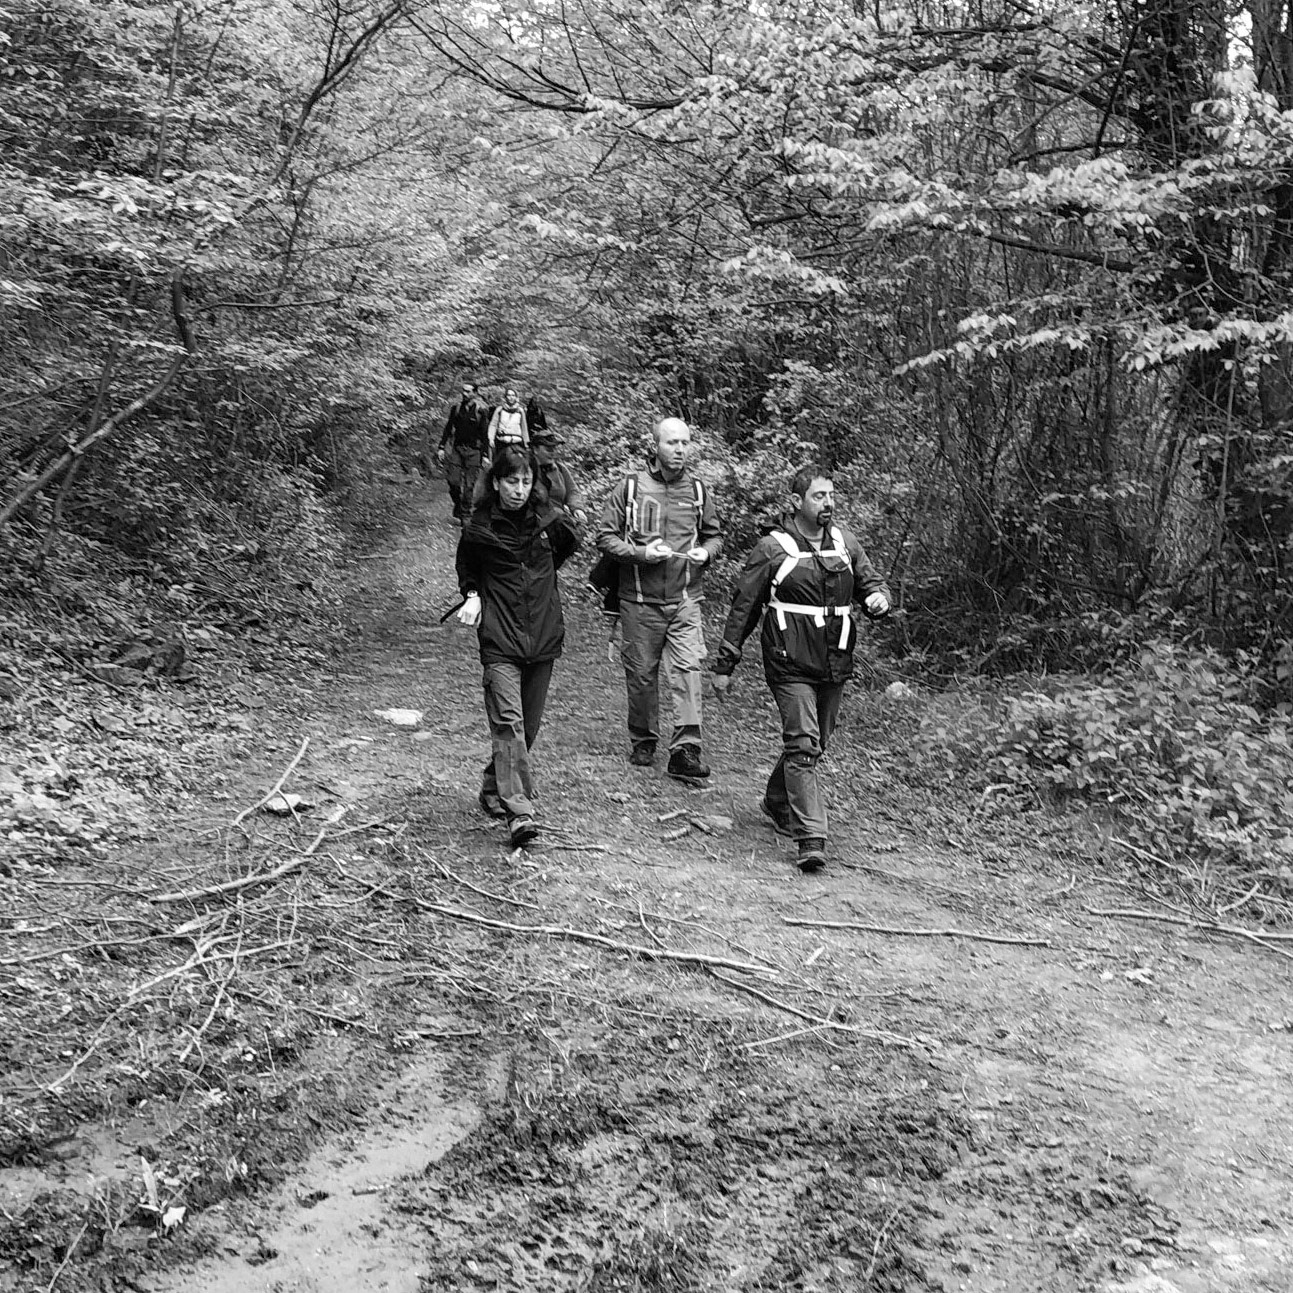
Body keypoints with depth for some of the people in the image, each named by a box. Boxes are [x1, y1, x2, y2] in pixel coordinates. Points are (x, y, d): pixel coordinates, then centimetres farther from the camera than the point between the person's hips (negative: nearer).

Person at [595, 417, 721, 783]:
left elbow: (713, 534, 19)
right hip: (640, 600, -1)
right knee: (641, 674, 8)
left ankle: (686, 749, -12)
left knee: (688, 669, -12)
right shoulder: (630, 487, -2)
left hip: (685, 600, 1)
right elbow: (605, 536, -2)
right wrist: (641, 553, -16)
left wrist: (705, 551, -4)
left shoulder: (698, 490, 7)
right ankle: (643, 742, 26)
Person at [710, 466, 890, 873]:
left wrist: (878, 598, -9)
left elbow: (871, 581, 17)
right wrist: (725, 665, 0)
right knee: (802, 744, -13)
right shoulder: (772, 547, -5)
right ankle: (811, 839, -14)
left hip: (835, 666, 5)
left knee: (813, 744, 15)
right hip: (791, 665, -5)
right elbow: (743, 607, -1)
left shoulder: (845, 542, 8)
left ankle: (777, 804, 40)